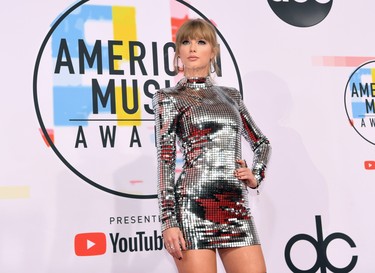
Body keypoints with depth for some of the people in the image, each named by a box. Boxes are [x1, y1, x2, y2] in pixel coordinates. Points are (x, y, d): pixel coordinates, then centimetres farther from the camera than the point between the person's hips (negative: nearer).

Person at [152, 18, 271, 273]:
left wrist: (256, 176, 11)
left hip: (236, 206, 4)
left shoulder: (230, 95, 17)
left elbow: (262, 142, 29)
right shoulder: (168, 97, 5)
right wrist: (168, 221, -10)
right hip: (194, 205, -4)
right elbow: (165, 159, -3)